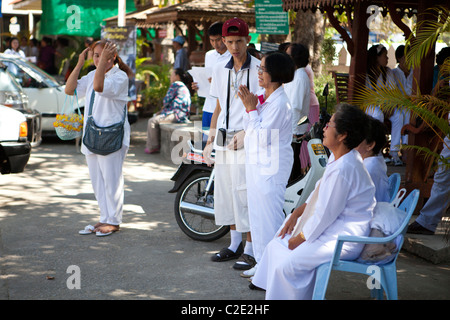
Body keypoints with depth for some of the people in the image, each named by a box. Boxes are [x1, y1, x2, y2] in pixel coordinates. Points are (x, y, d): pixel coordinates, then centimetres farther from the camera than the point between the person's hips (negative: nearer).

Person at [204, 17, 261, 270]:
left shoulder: (259, 69, -6)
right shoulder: (220, 70, 14)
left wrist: (246, 133, -19)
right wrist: (210, 140, 14)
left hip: (247, 140, -7)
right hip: (223, 140, 7)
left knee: (245, 193, -8)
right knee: (224, 192, 12)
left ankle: (251, 250, 1)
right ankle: (236, 244, 26)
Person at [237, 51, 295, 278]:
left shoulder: (280, 103, -19)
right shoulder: (263, 97, 8)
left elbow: (262, 138, -22)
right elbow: (248, 128, 10)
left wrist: (252, 109, -17)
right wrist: (249, 106, -4)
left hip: (271, 166, -9)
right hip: (256, 163, 9)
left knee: (269, 215, -3)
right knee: (256, 212, 16)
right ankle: (261, 262, 29)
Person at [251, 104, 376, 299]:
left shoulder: (343, 169, -29)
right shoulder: (338, 158, 4)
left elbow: (326, 213, -23)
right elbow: (320, 192, 16)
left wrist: (301, 238, -11)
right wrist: (296, 213, 9)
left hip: (343, 239, -10)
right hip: (333, 227, 10)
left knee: (287, 265, -16)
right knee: (277, 245, 13)